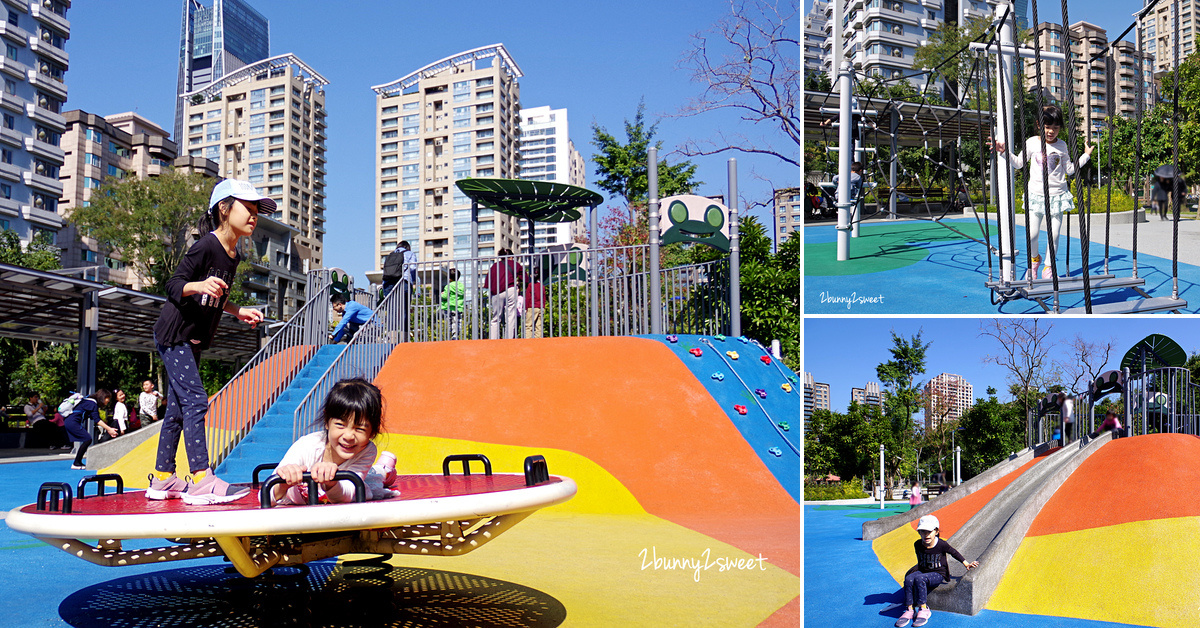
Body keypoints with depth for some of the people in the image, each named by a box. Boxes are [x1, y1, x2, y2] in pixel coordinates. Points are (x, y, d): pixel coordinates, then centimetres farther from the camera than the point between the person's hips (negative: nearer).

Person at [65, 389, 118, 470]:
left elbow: (97, 419, 18)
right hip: (72, 422, -10)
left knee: (86, 440, 10)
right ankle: (76, 464, -8)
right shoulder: (92, 403, -13)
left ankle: (78, 462, 11)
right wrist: (109, 429, -15)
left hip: (69, 422, 10)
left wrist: (109, 429, 12)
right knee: (87, 439, -10)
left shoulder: (92, 402, 17)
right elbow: (97, 420, -17)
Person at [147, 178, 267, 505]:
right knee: (195, 401, -17)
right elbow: (174, 285, -19)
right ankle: (201, 482, -19)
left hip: (193, 340, 9)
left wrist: (239, 312, 14)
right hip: (174, 334, -9)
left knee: (178, 408, 12)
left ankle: (162, 480, 19)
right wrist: (199, 285, -37)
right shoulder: (206, 246, -17)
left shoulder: (234, 256, 9)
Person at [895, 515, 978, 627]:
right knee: (908, 579, -27)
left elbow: (954, 553, 5)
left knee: (919, 578, -34)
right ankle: (910, 610, -22)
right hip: (923, 571, 5)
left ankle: (923, 609, -26)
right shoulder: (917, 545, -1)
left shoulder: (941, 545, -13)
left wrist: (966, 564, 9)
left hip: (939, 574, -5)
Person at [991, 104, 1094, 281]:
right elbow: (1019, 163, 10)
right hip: (1036, 194, -1)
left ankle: (1048, 267, 15)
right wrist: (1004, 151, 0)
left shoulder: (1062, 145, 5)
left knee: (1053, 234, -2)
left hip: (1057, 195, 1)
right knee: (1032, 234, -7)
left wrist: (1085, 155, 10)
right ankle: (1034, 259, 23)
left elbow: (1069, 169, 13)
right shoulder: (1032, 143, 1)